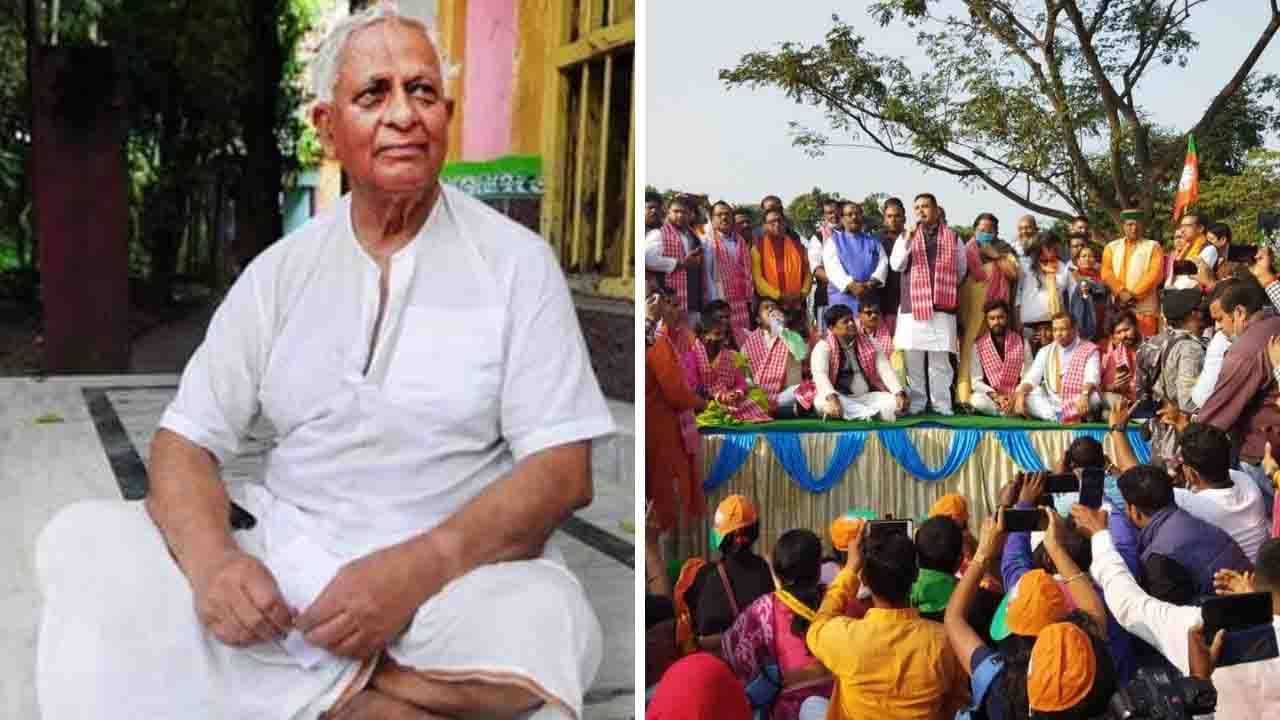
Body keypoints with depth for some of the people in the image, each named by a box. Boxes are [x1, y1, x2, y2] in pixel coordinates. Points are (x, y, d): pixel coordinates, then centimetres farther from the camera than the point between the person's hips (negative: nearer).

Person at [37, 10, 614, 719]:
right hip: (280, 568, 3)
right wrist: (210, 555, -18)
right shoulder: (282, 269, 8)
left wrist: (419, 567, -22)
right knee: (81, 540, -17)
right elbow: (185, 440, 4)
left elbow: (563, 470, -7)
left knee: (545, 621, -34)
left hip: (452, 576, -2)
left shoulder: (516, 261, -1)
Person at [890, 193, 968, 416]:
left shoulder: (953, 238, 11)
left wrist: (945, 290, 12)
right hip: (912, 306, 1)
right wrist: (908, 237, -11)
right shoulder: (906, 236, 12)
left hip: (942, 307, 0)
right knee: (913, 357, 0)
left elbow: (961, 271, 16)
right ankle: (915, 403, 7)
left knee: (940, 359, 0)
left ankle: (941, 404, 5)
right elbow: (896, 265, -3)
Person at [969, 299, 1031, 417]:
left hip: (1016, 397, 1)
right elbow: (976, 381, -2)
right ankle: (1016, 411, -22)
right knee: (976, 399, -35)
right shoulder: (978, 345, 2)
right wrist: (995, 396, -18)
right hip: (991, 397, 0)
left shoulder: (1022, 342, 4)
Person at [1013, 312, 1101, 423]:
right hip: (1050, 405, 3)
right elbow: (1032, 377, 2)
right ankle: (1056, 417, -40)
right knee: (1026, 396, -22)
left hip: (1077, 405, -3)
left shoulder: (1089, 350, 3)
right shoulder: (1045, 351, 13)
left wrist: (1084, 395, -35)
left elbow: (1092, 378, -13)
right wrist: (1021, 393, -20)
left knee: (1093, 397, -32)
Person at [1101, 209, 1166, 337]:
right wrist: (1121, 292, -12)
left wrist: (1133, 294, -13)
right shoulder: (1112, 247, 14)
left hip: (1145, 307, -2)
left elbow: (1154, 274, -5)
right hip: (1118, 306, 2)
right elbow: (1106, 272, 3)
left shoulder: (1152, 246, 7)